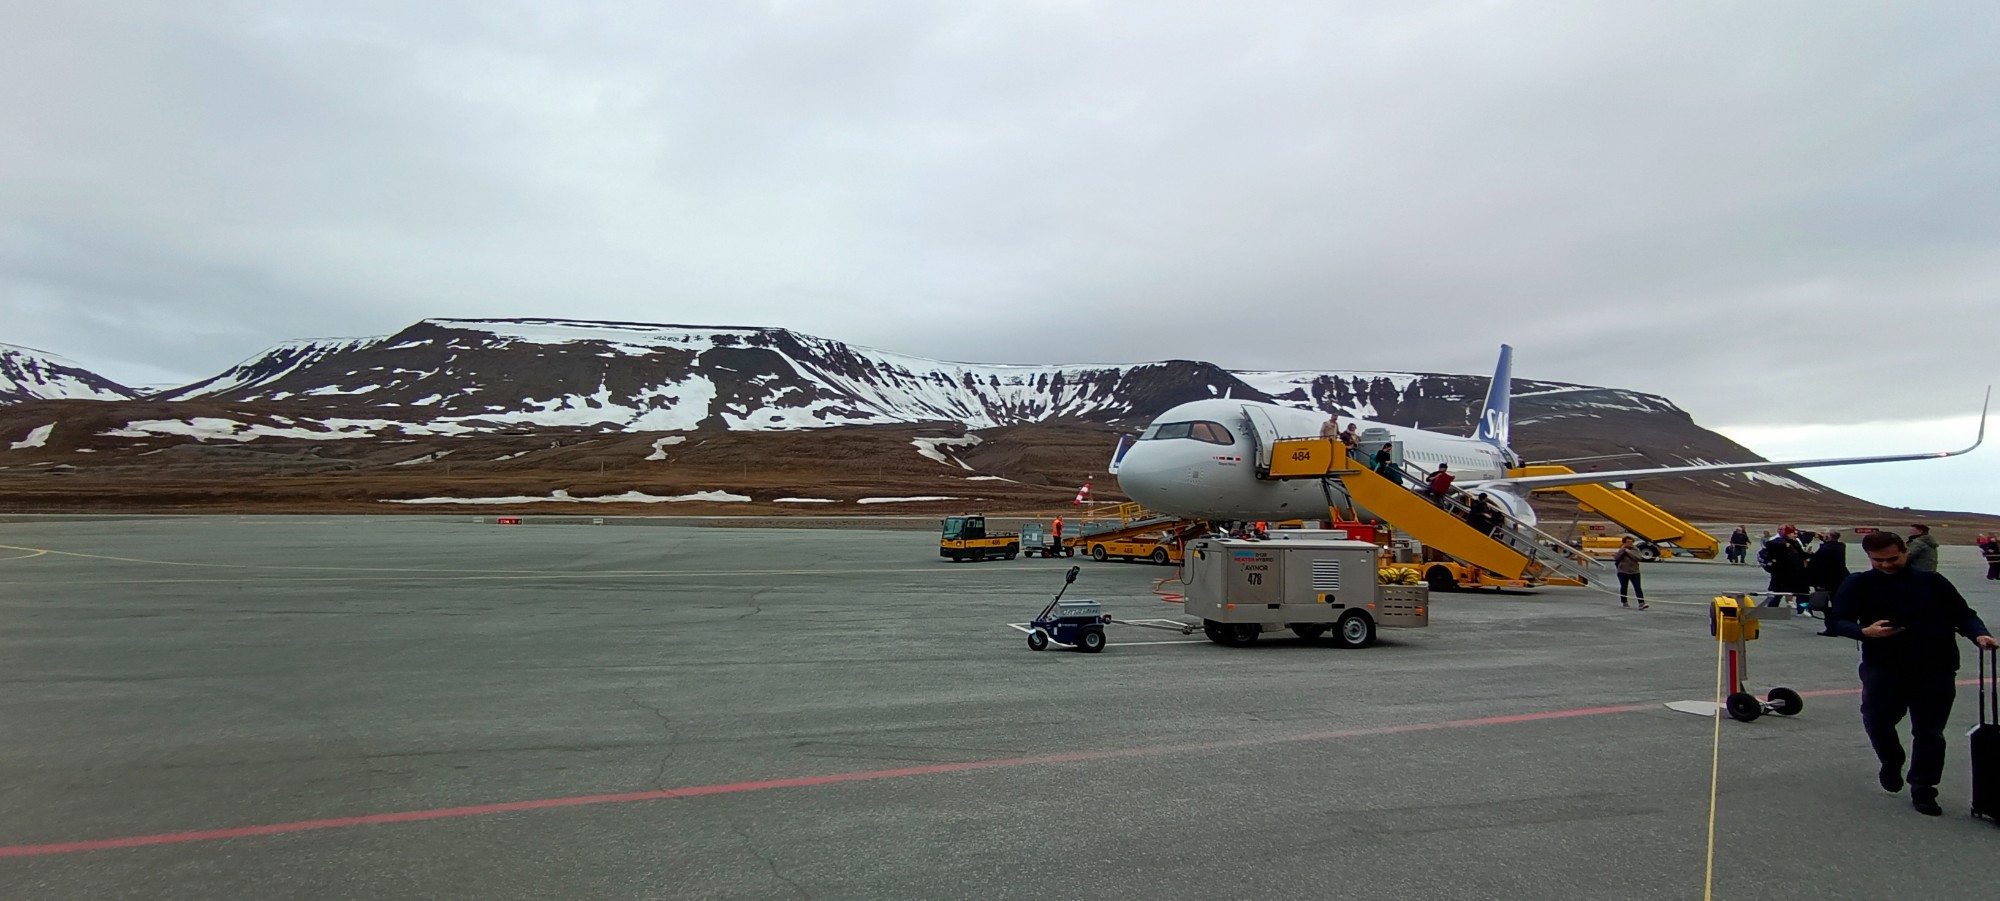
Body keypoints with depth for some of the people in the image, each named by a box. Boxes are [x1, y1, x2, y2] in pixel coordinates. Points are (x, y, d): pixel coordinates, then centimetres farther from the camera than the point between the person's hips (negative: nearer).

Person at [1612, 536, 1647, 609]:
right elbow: (1616, 558, -16)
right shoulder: (1621, 550, 1)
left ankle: (1641, 603, -17)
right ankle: (1624, 602, 27)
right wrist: (1622, 549, -16)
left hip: (1634, 571, 0)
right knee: (1623, 587, 12)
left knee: (1637, 588, -10)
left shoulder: (1635, 549, 0)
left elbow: (1638, 558, -18)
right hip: (1623, 572, 0)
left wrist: (1628, 551, -19)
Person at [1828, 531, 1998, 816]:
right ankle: (1891, 763, 21)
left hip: (1936, 671, 1)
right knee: (1876, 719, -10)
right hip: (1882, 668, -1)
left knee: (1929, 732, 5)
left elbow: (1963, 614, 10)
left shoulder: (1931, 582, 5)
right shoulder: (1858, 585, 1)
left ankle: (1923, 791, 18)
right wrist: (1864, 632, -23)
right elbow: (1839, 621, -3)